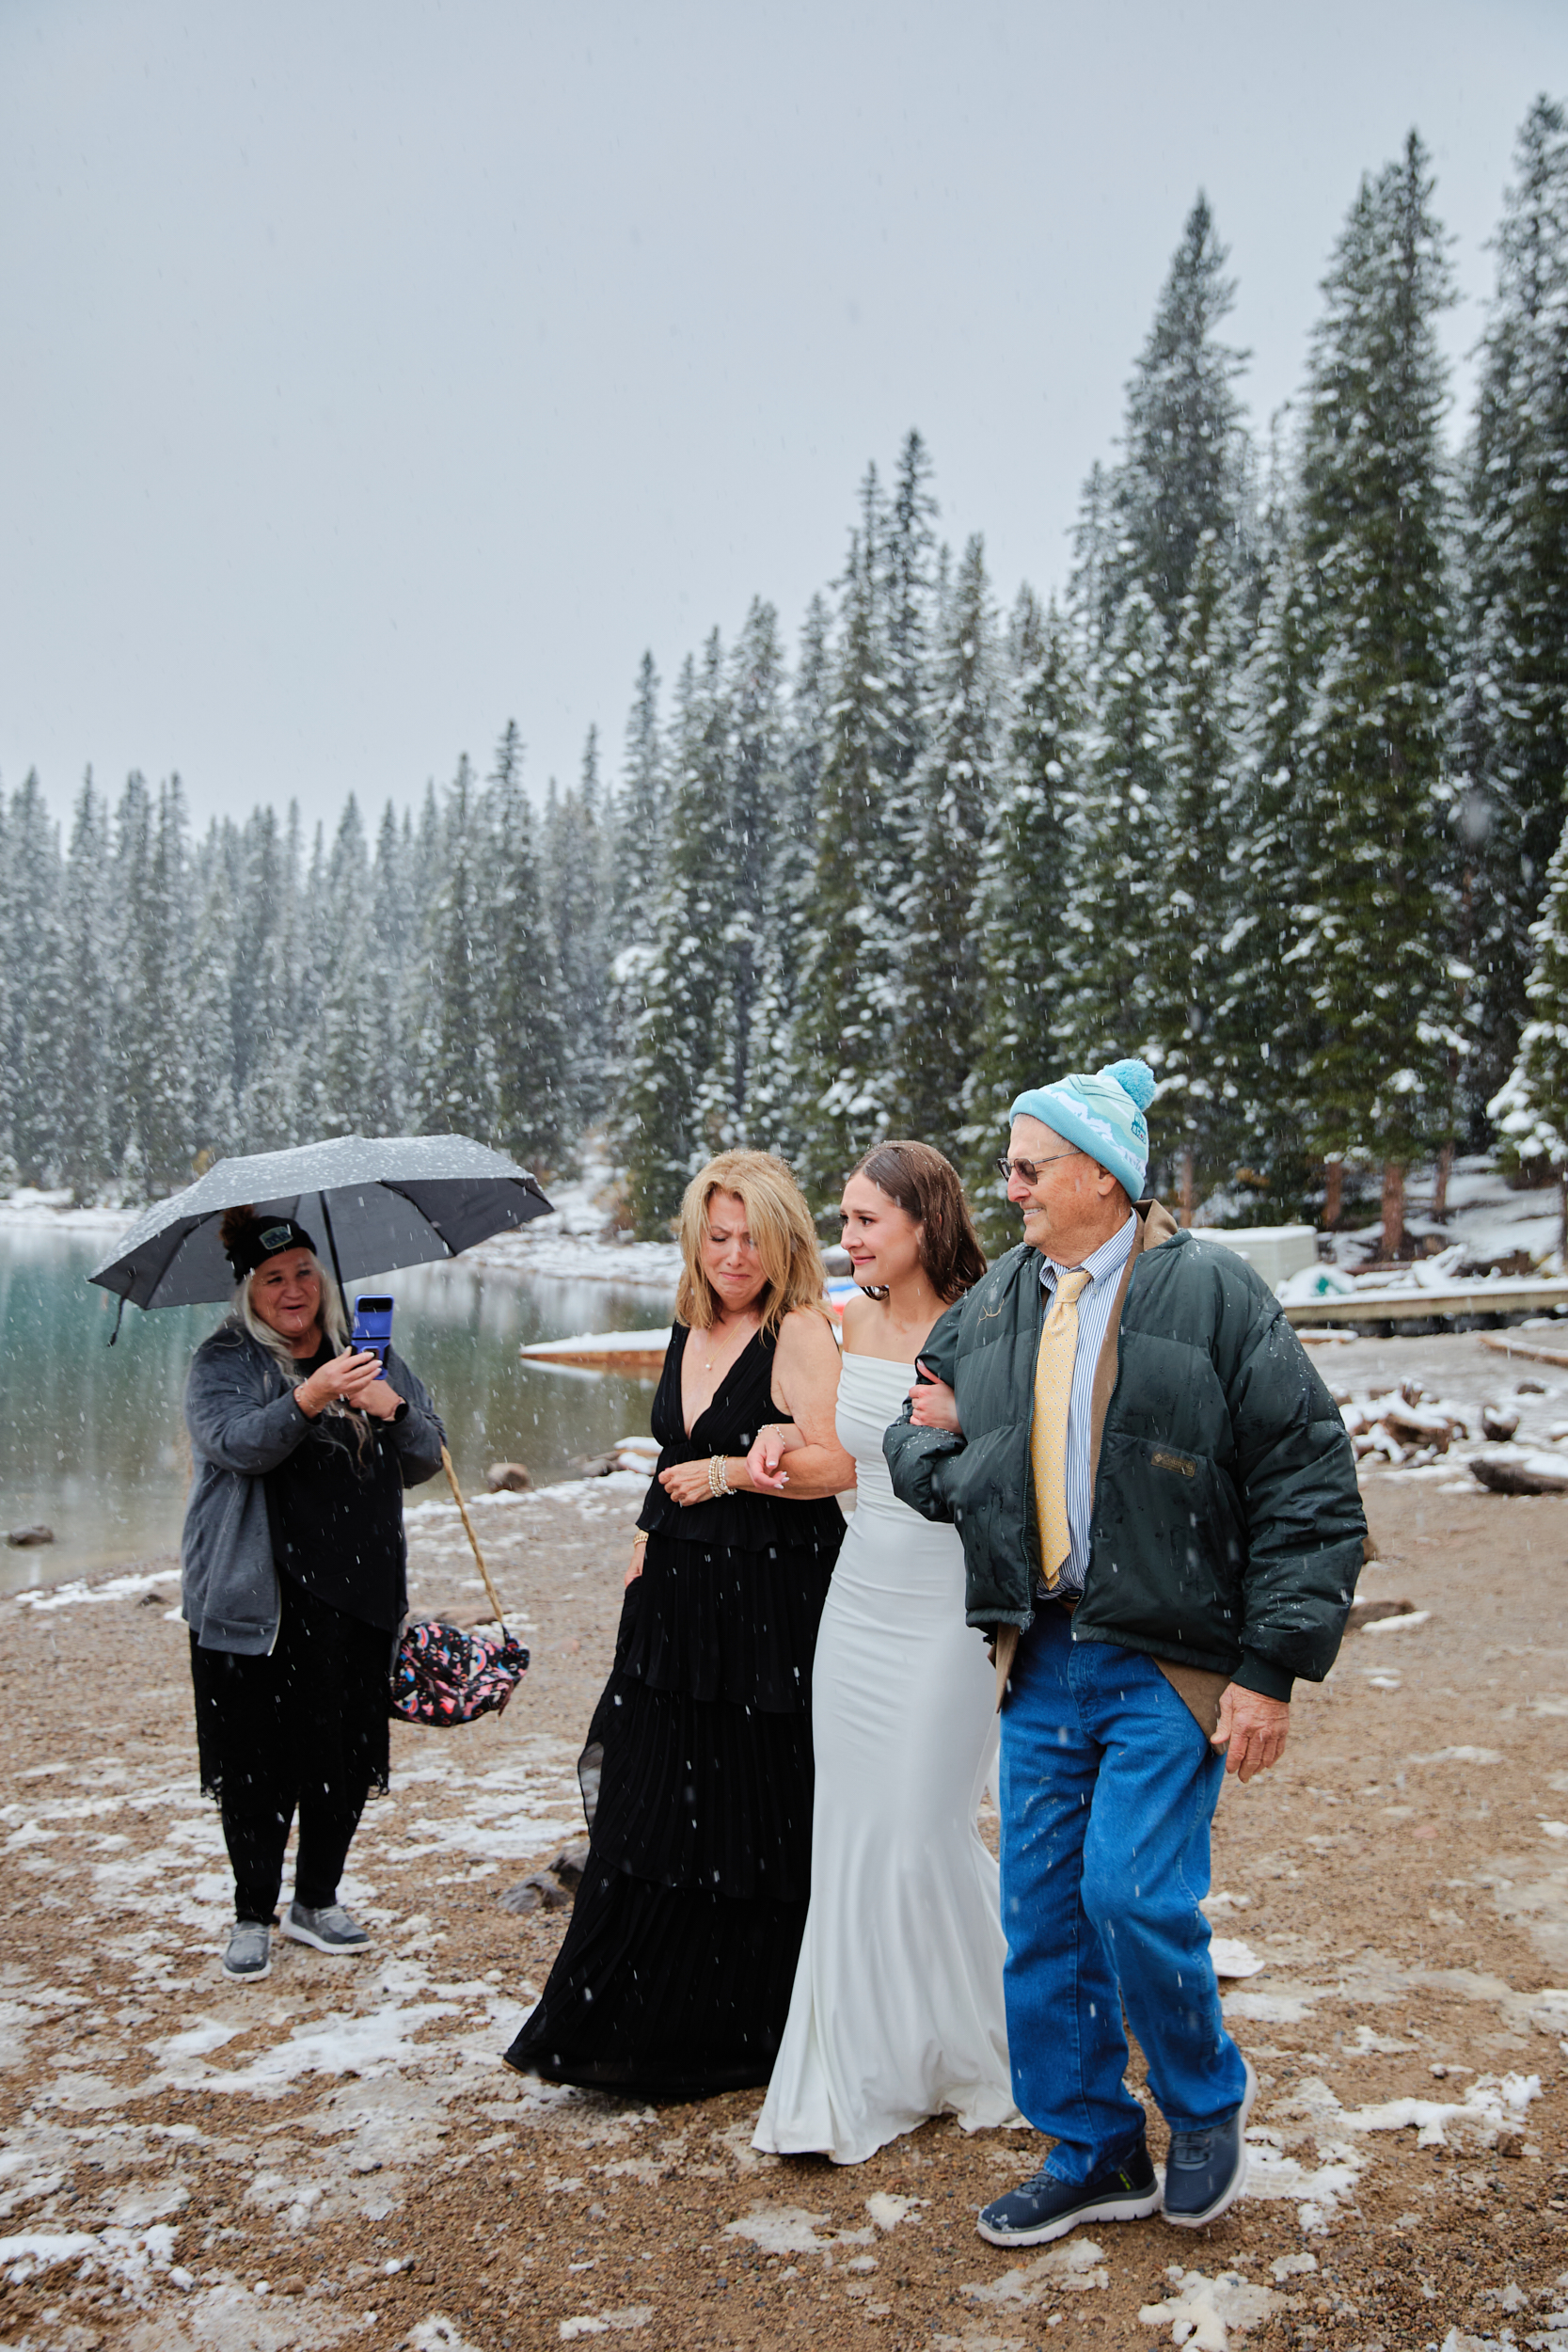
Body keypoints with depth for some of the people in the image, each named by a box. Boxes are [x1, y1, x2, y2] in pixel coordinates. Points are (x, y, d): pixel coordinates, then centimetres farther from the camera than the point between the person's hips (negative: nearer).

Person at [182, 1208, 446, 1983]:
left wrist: (395, 1412, -13)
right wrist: (307, 1400, -36)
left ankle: (317, 1901, 27)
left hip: (358, 1599, 4)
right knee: (258, 1760, 1)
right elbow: (237, 1443, -20)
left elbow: (427, 1460, 9)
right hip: (256, 1603, -3)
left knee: (347, 1757, 8)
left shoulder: (370, 1354, 12)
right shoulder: (223, 1363, 0)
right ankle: (252, 1915, 18)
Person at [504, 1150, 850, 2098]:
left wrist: (728, 1472, -13)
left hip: (770, 1607, -7)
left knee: (753, 1825, 5)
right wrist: (647, 1547, 16)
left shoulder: (802, 1332, -12)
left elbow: (837, 1463, -22)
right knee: (653, 1817, 12)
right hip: (680, 1603, 8)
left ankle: (741, 2036, 21)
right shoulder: (691, 1329, 12)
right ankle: (637, 2027, 25)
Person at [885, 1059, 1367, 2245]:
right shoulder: (995, 1301, 9)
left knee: (1135, 1895, -11)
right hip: (1043, 1659, 6)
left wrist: (1273, 1667, -12)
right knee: (1041, 1912, 9)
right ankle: (1094, 2155, 28)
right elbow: (921, 1425, 24)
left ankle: (1208, 2099, 20)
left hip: (1171, 1662, -6)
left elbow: (1309, 1484, -9)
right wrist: (934, 1451, -2)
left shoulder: (1211, 1291, -8)